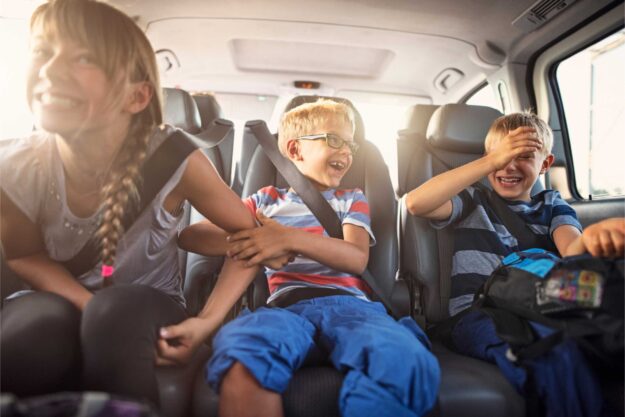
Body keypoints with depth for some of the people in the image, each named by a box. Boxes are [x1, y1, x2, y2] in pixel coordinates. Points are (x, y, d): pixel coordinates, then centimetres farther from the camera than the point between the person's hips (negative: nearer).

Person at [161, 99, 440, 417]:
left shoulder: (352, 199, 24)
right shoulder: (268, 199, 22)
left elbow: (357, 259, 4)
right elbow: (189, 235, 17)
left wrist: (290, 238, -12)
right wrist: (239, 240, -5)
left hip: (348, 303, 1)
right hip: (287, 305, 0)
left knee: (405, 363, -35)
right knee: (243, 360, -38)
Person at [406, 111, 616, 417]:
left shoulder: (552, 205, 20)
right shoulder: (473, 201, 12)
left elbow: (572, 251, -2)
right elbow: (415, 203, -9)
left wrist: (592, 239, -29)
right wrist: (493, 161, -9)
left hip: (543, 314, 3)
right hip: (479, 315, -3)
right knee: (564, 354, -33)